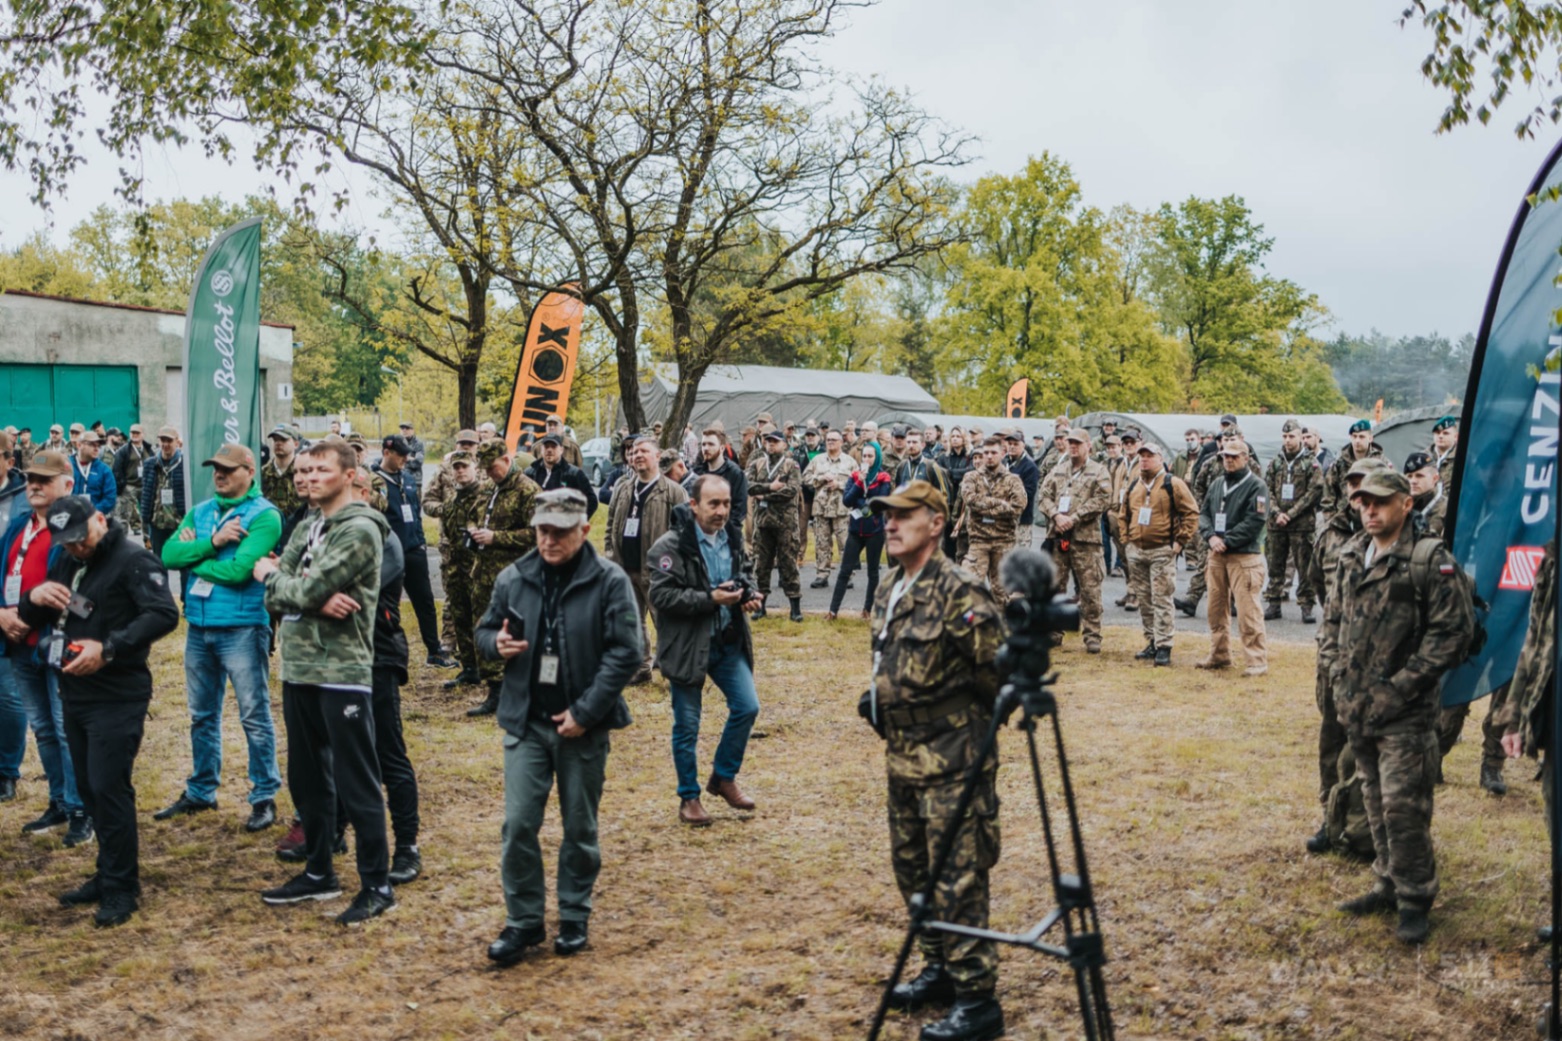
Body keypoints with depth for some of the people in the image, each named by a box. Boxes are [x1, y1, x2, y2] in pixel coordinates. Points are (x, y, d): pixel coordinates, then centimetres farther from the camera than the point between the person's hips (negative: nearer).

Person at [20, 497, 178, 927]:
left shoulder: (133, 560, -11)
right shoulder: (66, 564, 14)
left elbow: (164, 614, -22)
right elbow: (31, 619, 17)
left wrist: (107, 649, -28)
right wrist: (35, 597, -7)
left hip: (118, 697, -8)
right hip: (75, 694, 8)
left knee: (108, 788, -7)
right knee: (89, 789, 13)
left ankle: (121, 888, 2)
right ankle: (110, 874, 24)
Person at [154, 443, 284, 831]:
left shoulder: (264, 516, -10)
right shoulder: (200, 512, 10)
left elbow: (239, 569, -22)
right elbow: (169, 554, -3)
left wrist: (192, 558, -9)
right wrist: (212, 542, -16)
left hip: (242, 627, -7)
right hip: (199, 625, 7)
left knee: (254, 716, 0)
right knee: (202, 715, 17)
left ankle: (264, 797, 9)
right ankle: (200, 791, 31)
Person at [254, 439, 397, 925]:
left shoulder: (360, 531, -12)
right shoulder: (308, 529, 14)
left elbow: (305, 590, -20)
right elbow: (275, 596, 4)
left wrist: (271, 574, 0)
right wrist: (319, 600, -15)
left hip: (342, 672, -9)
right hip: (299, 669, 9)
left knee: (357, 784, -2)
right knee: (307, 779, 17)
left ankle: (377, 885, 7)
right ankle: (318, 873, 31)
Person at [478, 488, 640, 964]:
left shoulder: (610, 581, -8)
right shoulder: (514, 578, 3)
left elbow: (625, 653, -11)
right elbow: (485, 630, 16)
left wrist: (584, 713, -16)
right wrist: (496, 644, -10)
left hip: (584, 727, -2)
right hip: (526, 723, 2)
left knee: (580, 828, 10)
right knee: (518, 823, -1)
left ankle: (574, 919, 25)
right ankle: (524, 920, 13)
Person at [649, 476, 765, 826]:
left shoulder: (733, 537, 4)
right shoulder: (671, 546, -16)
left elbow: (746, 571, 21)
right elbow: (661, 596, -21)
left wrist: (748, 593, -1)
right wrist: (711, 599, -25)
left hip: (729, 642, 6)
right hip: (687, 646, -5)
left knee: (747, 707, 3)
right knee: (686, 727, 5)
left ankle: (724, 777, 24)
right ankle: (689, 797, 21)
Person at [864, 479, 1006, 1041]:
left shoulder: (960, 593, -17)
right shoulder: (889, 591, 10)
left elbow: (998, 673, -16)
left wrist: (964, 722, -6)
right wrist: (878, 698, 11)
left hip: (951, 761, -9)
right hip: (903, 757, 9)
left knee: (957, 879, -6)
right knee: (912, 869, 17)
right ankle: (940, 971, 33)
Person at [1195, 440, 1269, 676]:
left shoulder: (1256, 486, -6)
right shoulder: (1216, 485, 15)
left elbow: (1255, 522, -14)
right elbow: (1204, 514, 12)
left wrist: (1226, 541, -16)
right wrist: (1211, 536, -8)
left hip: (1244, 556, -7)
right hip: (1216, 555, 7)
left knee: (1248, 610, -8)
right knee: (1216, 608, 13)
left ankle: (1257, 661, -3)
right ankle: (1219, 655, 25)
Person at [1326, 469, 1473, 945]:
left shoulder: (1431, 561, -12)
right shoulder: (1352, 558, 10)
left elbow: (1454, 629, -15)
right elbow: (1333, 617, 21)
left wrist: (1404, 684, -16)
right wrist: (1339, 666, 6)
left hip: (1404, 713, -7)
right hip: (1357, 706, 7)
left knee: (1403, 806, -6)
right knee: (1376, 802, 16)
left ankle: (1415, 899, 7)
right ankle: (1389, 884, 29)